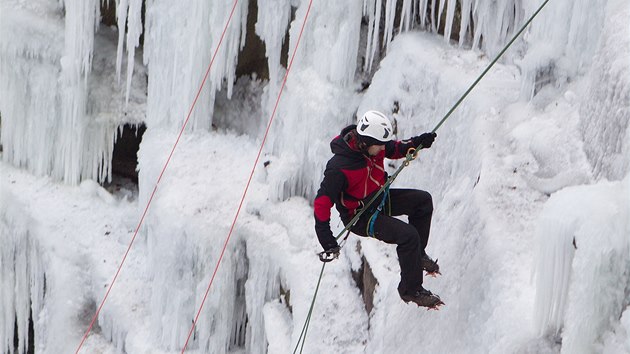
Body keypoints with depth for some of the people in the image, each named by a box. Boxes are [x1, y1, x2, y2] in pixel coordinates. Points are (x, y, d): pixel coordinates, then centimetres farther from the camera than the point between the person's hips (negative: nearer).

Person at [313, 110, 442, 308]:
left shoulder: (374, 145, -13)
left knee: (423, 200, -6)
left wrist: (417, 143, -12)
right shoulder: (339, 168, -35)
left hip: (380, 198, 8)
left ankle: (416, 253, 12)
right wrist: (327, 240, -32)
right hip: (360, 217, -8)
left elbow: (394, 149, 9)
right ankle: (410, 290, -5)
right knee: (408, 235, -22)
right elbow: (322, 202, -30)